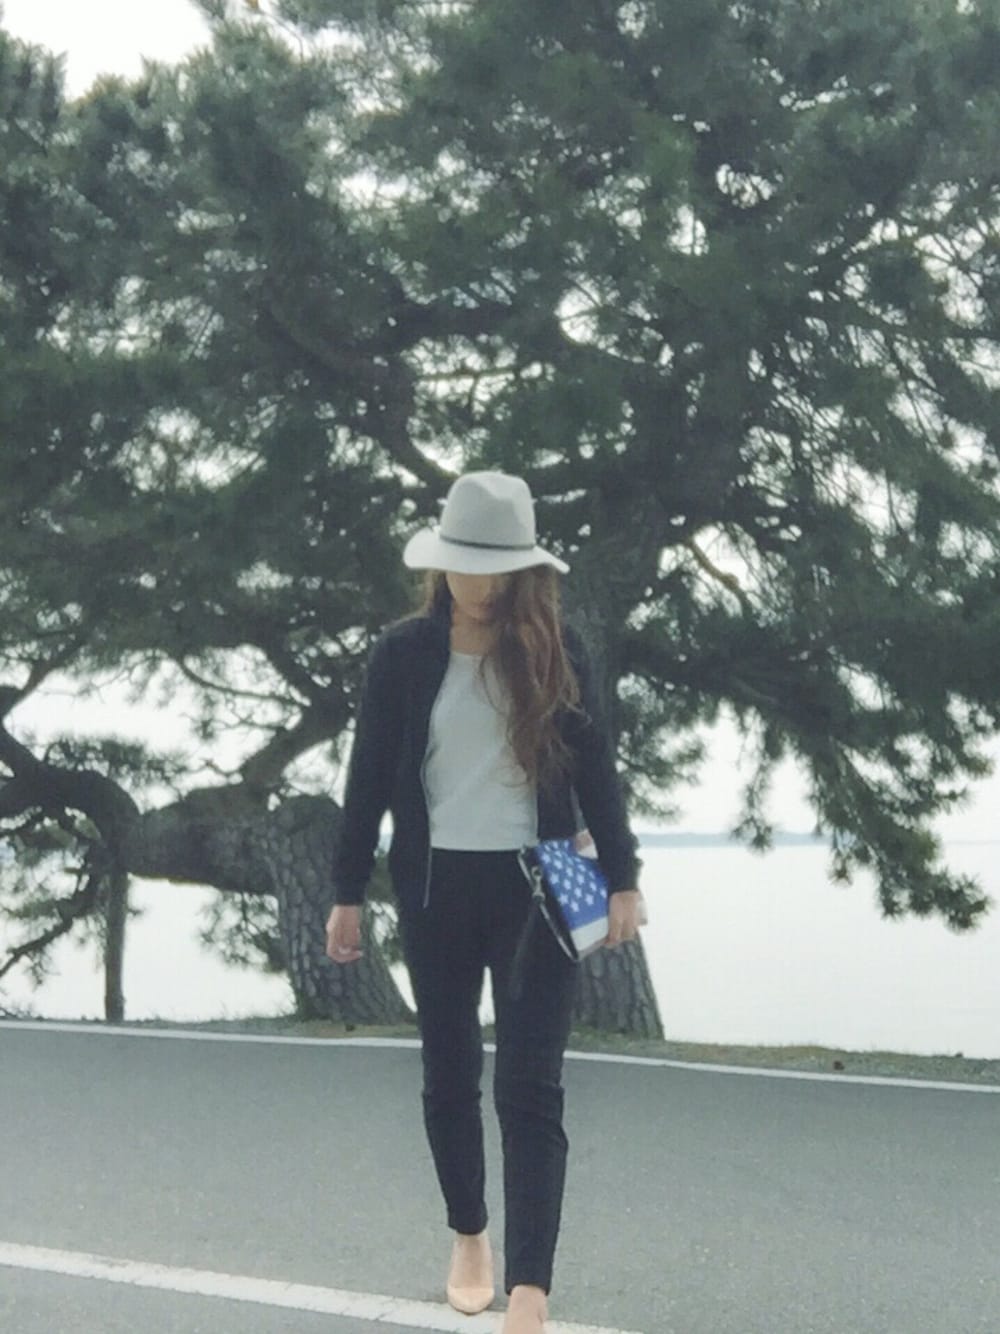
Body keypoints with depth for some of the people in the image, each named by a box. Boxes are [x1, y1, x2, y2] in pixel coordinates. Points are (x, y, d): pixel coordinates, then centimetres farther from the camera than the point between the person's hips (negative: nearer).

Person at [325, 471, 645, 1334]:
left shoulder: (557, 649, -2)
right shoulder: (405, 651, -2)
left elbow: (596, 769, 2)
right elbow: (370, 777, 2)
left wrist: (622, 879, -1)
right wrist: (349, 893, 2)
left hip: (537, 886, -1)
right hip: (437, 886, 2)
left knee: (530, 1088, -6)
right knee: (449, 1075, 13)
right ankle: (469, 1239, 34)